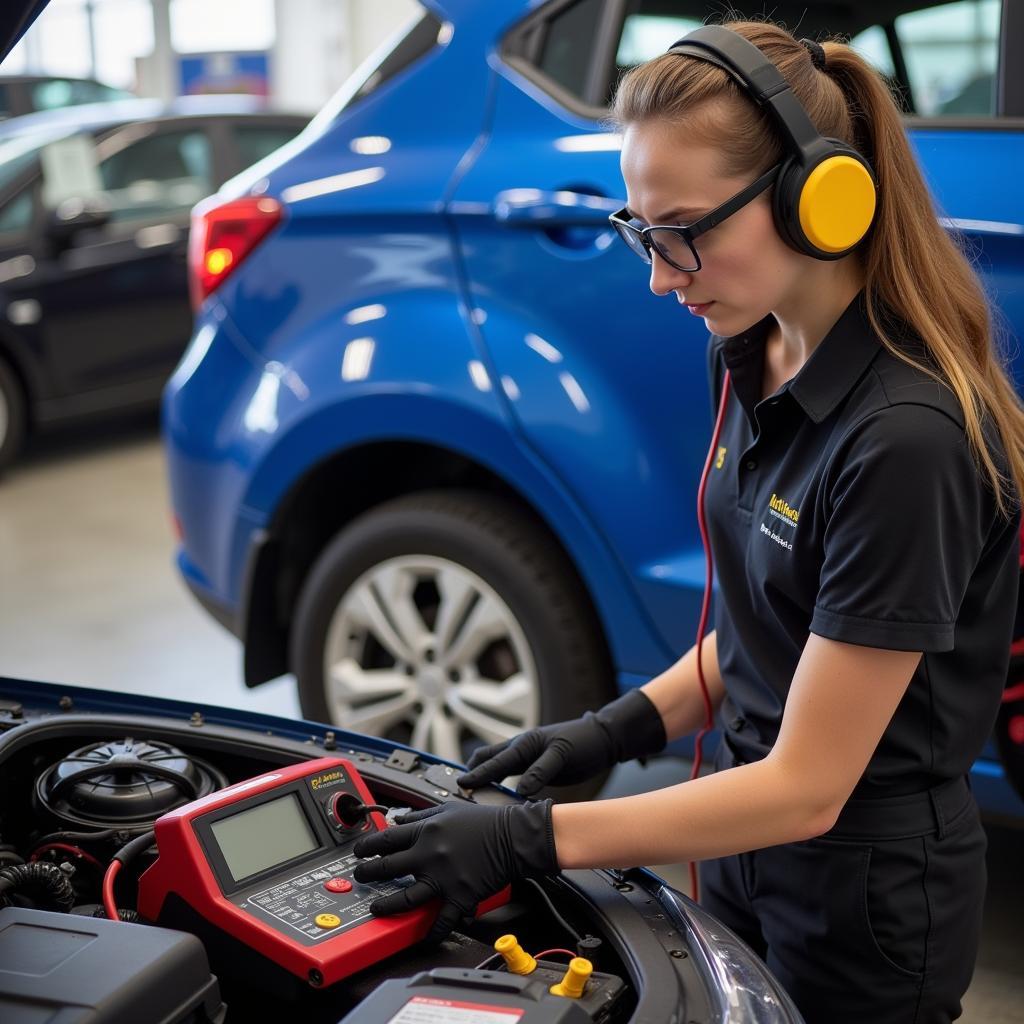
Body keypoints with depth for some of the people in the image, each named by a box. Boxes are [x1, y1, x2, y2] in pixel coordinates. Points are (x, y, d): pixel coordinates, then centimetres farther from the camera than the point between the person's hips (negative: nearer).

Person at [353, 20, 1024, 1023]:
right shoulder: (752, 360, -2)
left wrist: (527, 840, -24)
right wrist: (617, 728, -3)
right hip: (748, 849, 8)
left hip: (863, 912, -7)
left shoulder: (907, 436, -29)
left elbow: (805, 786, -25)